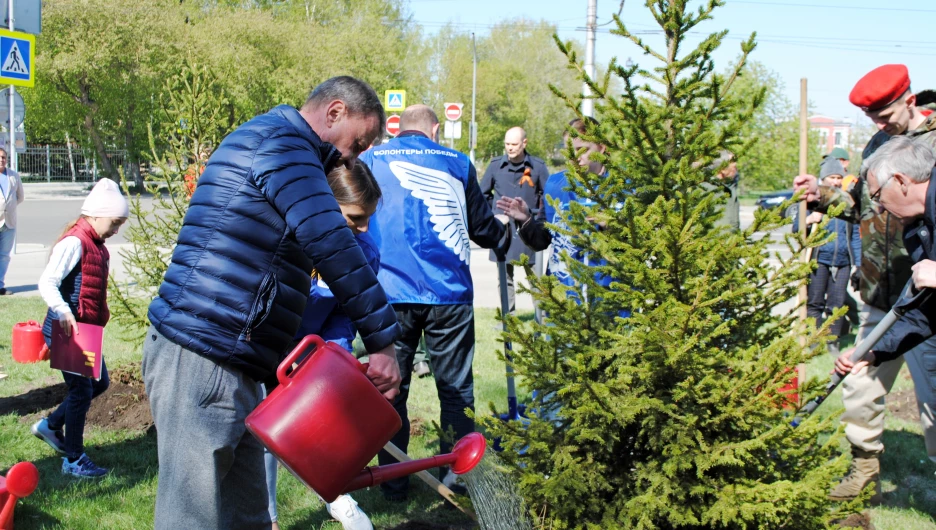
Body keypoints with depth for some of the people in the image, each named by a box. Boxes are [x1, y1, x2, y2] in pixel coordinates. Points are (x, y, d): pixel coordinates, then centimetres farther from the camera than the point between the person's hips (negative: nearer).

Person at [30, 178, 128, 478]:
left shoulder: (96, 245, 11)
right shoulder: (74, 242, -18)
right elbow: (46, 282, -25)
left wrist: (100, 317, 18)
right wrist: (62, 311, -38)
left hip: (86, 330, 10)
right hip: (66, 331, -10)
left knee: (100, 382, 17)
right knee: (81, 390, -1)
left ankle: (51, 425, 31)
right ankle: (73, 461, 12)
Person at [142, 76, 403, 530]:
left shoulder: (273, 146, 24)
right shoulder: (281, 141, -9)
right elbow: (332, 245, -19)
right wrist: (383, 341, -16)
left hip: (231, 366, 10)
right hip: (200, 361, -10)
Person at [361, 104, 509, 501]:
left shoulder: (371, 160, 10)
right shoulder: (457, 163, 11)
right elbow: (482, 226, 18)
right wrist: (507, 238, 40)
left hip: (389, 293, 0)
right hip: (449, 293, 0)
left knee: (390, 389, 10)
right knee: (456, 390, 10)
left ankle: (393, 481, 15)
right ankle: (457, 479, 15)